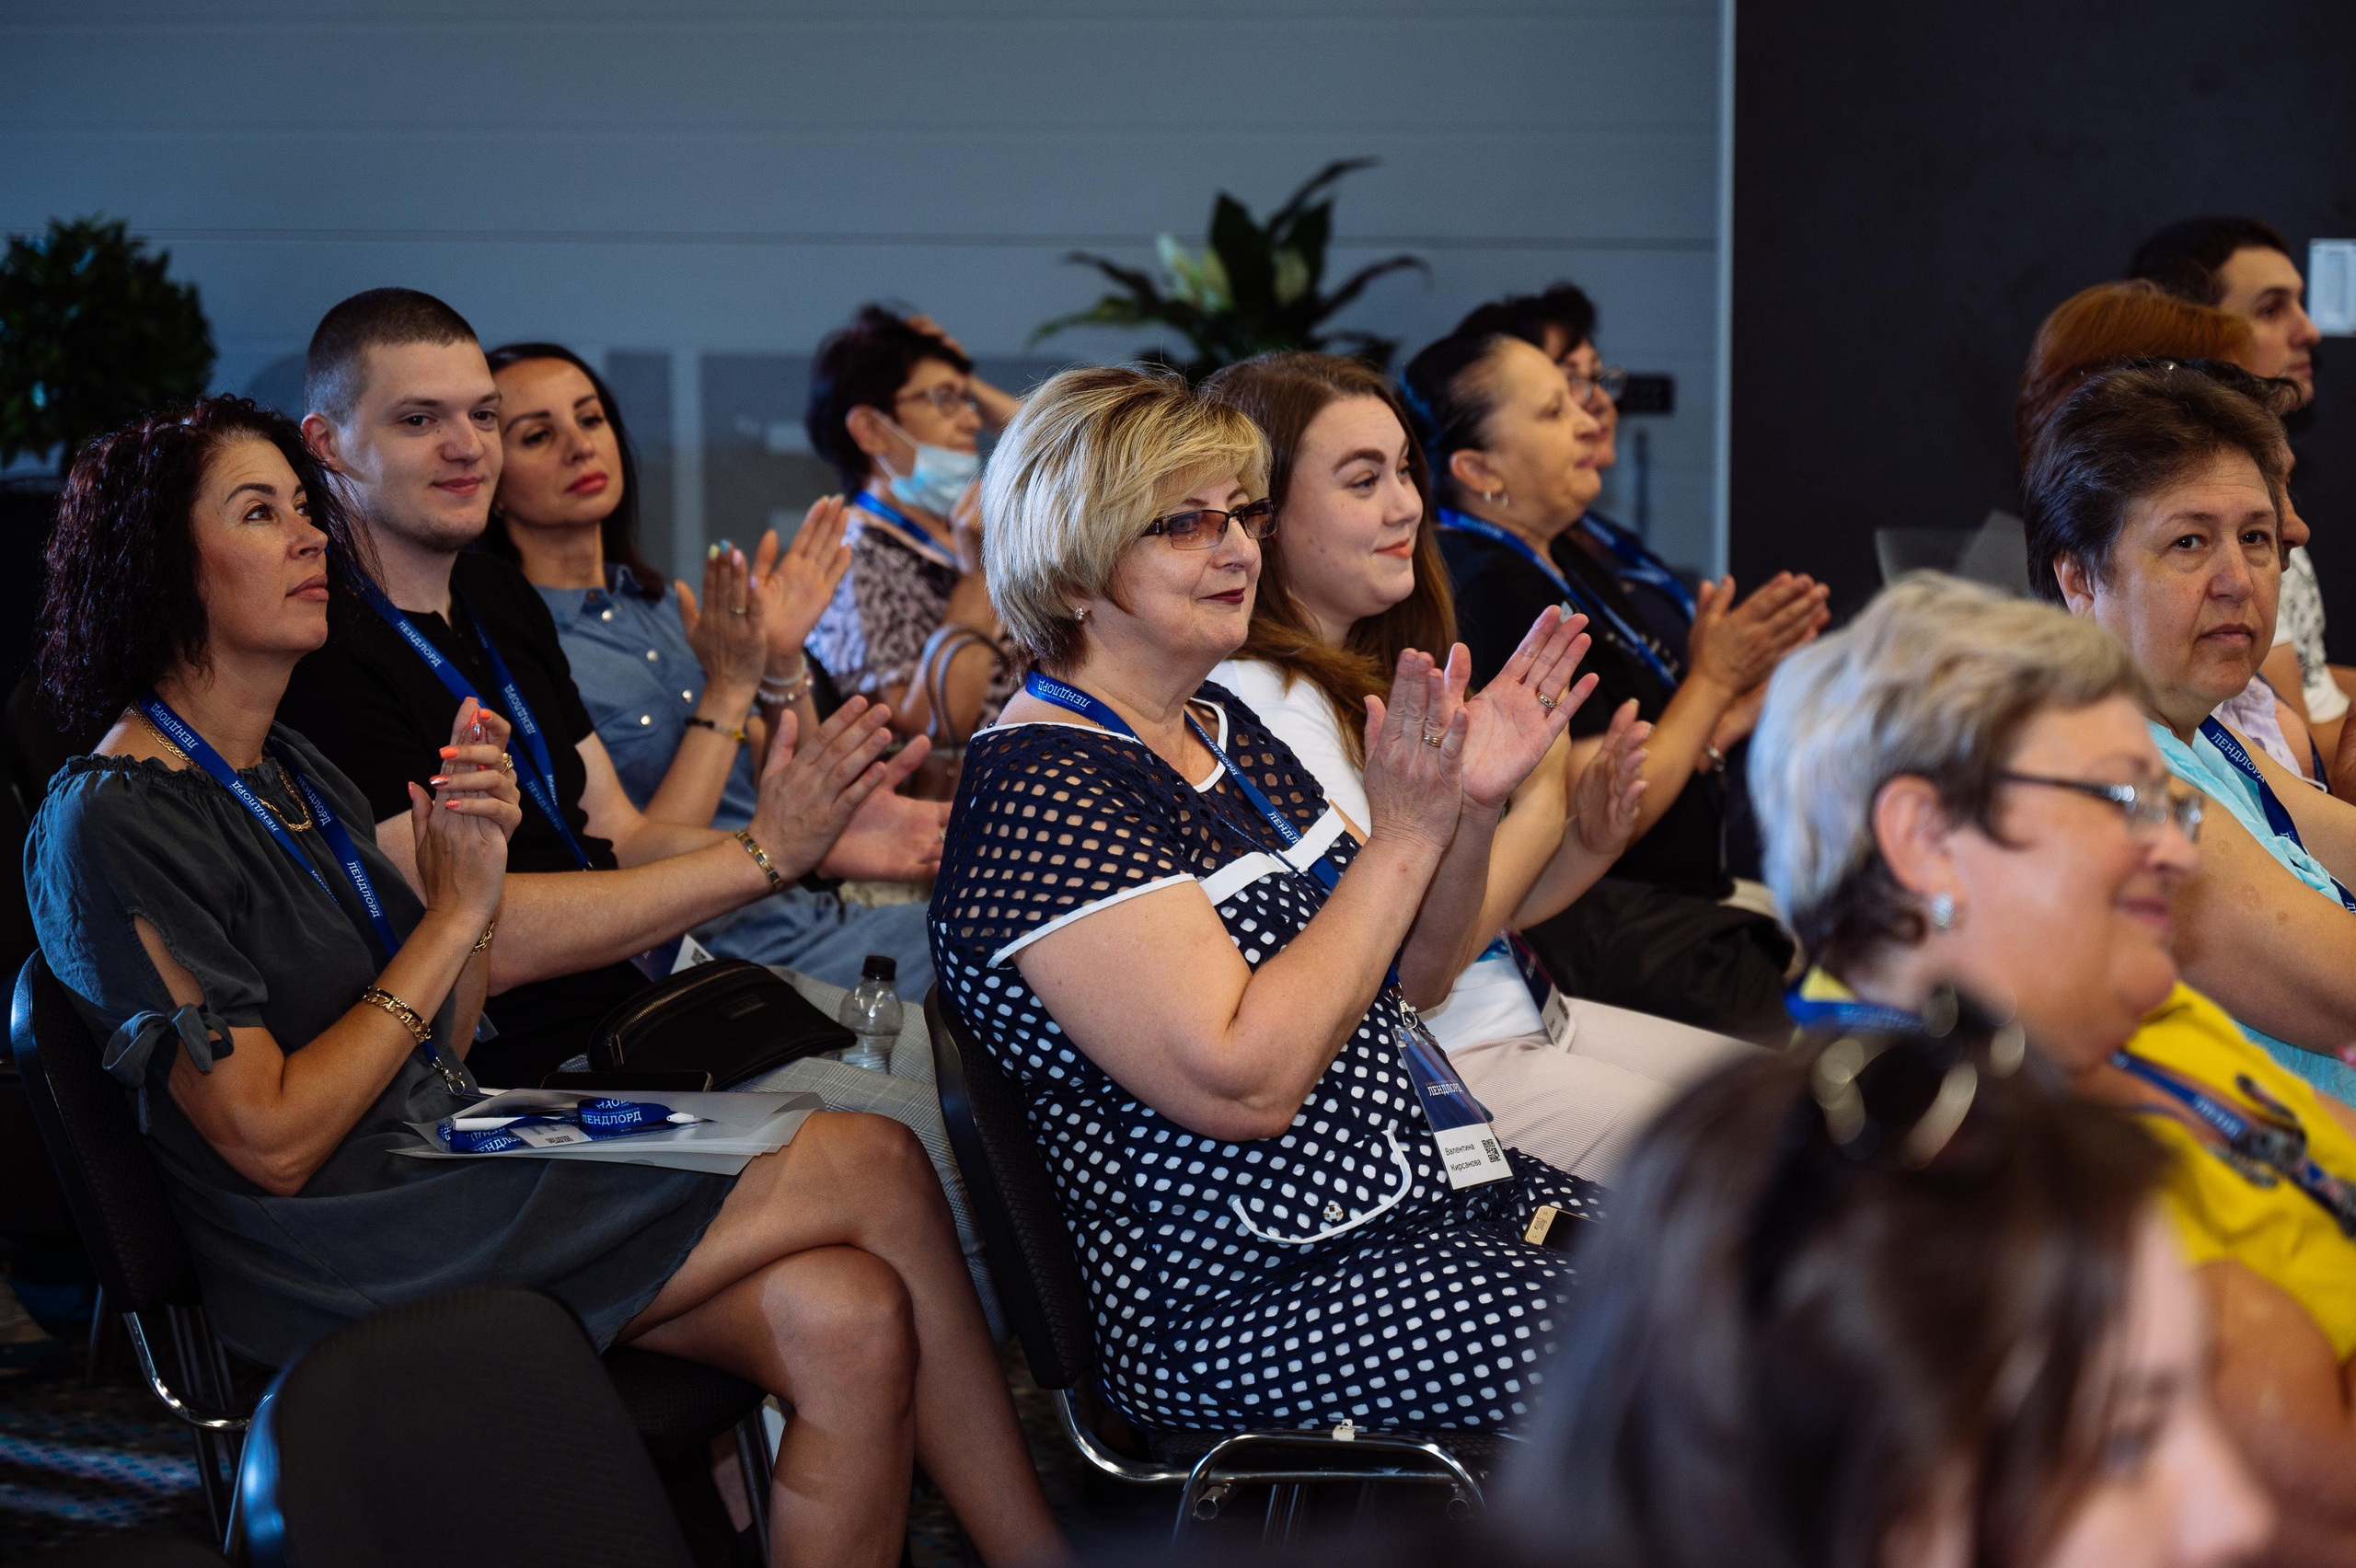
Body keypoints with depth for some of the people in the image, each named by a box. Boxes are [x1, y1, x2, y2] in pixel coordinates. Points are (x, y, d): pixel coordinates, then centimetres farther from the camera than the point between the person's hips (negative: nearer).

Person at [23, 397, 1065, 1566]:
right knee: (875, 1166, -15)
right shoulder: (112, 823, -11)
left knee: (850, 1317, -18)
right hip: (345, 1266, -8)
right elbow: (273, 1140, -16)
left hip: (453, 1166, 8)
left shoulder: (298, 776, 16)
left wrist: (476, 865, -4)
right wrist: (455, 913, -11)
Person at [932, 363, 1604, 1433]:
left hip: (1447, 1199, 10)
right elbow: (1240, 1083, -24)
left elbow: (1408, 980, 19)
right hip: (1252, 1301, -9)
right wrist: (1404, 839, -20)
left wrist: (1471, 807, 1)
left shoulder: (1222, 729, 14)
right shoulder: (1041, 794, -15)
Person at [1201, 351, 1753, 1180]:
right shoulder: (1262, 699, -20)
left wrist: (1589, 846, -7)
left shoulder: (1369, 673, 11)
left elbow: (1479, 910, 13)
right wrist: (1541, 806, -8)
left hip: (1523, 1017, 10)